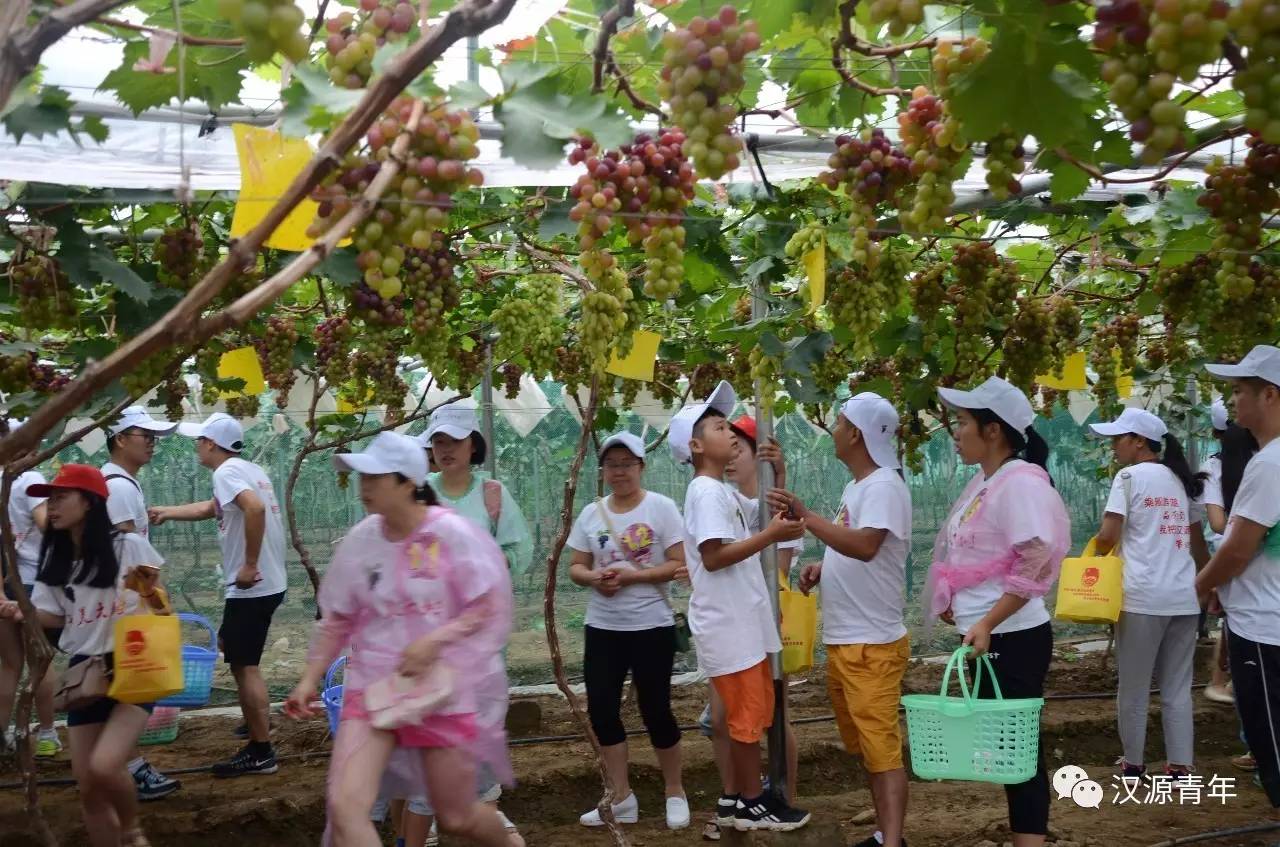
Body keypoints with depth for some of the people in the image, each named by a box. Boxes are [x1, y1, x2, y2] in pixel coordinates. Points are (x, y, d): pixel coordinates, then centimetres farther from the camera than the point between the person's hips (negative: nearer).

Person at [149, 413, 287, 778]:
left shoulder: (226, 472, -12)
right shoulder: (249, 470, 16)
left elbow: (255, 507, -33)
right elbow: (210, 508, 33)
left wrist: (249, 565, -26)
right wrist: (166, 512, 43)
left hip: (252, 587, -10)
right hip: (268, 584, 10)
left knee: (244, 665, -4)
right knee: (229, 644, 23)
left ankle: (261, 753, -1)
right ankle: (258, 720, 27)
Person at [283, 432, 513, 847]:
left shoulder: (451, 533, -12)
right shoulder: (359, 541, 0)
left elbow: (490, 608, -10)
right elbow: (337, 620, 11)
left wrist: (434, 641, -22)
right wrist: (310, 679, 5)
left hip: (442, 690, -3)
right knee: (345, 806, -18)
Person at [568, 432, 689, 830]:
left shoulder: (661, 507, -7)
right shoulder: (591, 514, 6)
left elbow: (678, 565, -12)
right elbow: (576, 567, 8)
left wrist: (631, 576, -20)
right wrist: (593, 578, -14)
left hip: (652, 627, -4)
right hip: (602, 628, 5)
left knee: (655, 709, 2)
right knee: (601, 709, 3)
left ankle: (675, 793, 22)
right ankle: (622, 799, 17)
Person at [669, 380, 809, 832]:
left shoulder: (722, 491, 16)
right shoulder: (706, 492, -15)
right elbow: (713, 556, -23)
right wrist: (770, 535, -22)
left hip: (743, 621, 10)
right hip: (728, 625, -10)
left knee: (751, 715, 16)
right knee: (746, 716, -1)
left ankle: (738, 795, 24)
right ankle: (752, 803, 8)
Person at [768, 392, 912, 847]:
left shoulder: (884, 486, -16)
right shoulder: (856, 486, 15)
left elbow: (865, 547, -30)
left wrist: (806, 517, -33)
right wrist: (821, 568, 6)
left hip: (873, 644, -10)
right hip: (843, 641, 10)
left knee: (882, 747, -10)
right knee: (867, 746, 16)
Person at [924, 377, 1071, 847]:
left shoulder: (1020, 481, -16)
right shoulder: (984, 482, 12)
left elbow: (1037, 567, -22)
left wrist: (987, 624, -23)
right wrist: (964, 613, 16)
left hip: (1011, 638, -9)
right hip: (986, 636, 9)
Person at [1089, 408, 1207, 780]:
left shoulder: (1130, 476, -4)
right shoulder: (1182, 480, 15)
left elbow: (1108, 537, -11)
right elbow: (1198, 541, 21)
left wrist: (1096, 553, 9)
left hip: (1143, 596, -6)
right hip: (1185, 597, 6)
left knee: (1133, 687, 7)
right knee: (1178, 687, 11)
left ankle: (1133, 763, 15)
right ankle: (1180, 765, 10)